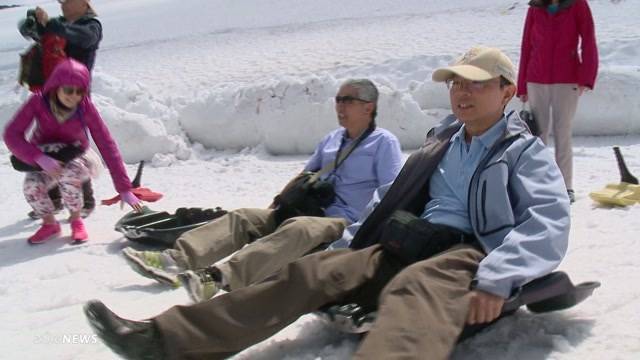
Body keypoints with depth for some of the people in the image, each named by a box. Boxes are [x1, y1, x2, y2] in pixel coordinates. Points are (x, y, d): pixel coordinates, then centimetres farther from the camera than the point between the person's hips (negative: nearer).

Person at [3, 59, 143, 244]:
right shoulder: (38, 102, -21)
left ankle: (76, 219, -7)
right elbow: (11, 134, -24)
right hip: (44, 164, 1)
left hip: (75, 161, -1)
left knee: (70, 171, -35)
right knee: (31, 185, -30)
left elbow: (107, 146, -25)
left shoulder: (85, 107, -24)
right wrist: (40, 158, -41)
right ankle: (50, 224, 2)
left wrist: (124, 189, -30)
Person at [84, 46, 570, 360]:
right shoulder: (442, 141, 25)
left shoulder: (524, 149, 6)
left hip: (469, 253, -5)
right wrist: (355, 242, 19)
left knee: (414, 291, -41)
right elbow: (398, 199, 32)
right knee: (309, 272, -15)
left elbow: (550, 219, -10)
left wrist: (498, 279, -25)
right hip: (409, 245, 6)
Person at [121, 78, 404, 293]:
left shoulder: (384, 142, -1)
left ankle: (220, 278, -59)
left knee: (298, 228, -39)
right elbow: (306, 176, 31)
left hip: (348, 227, -7)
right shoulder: (332, 139, 21)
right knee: (243, 217, -10)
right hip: (313, 213, 8)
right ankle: (177, 259, -30)